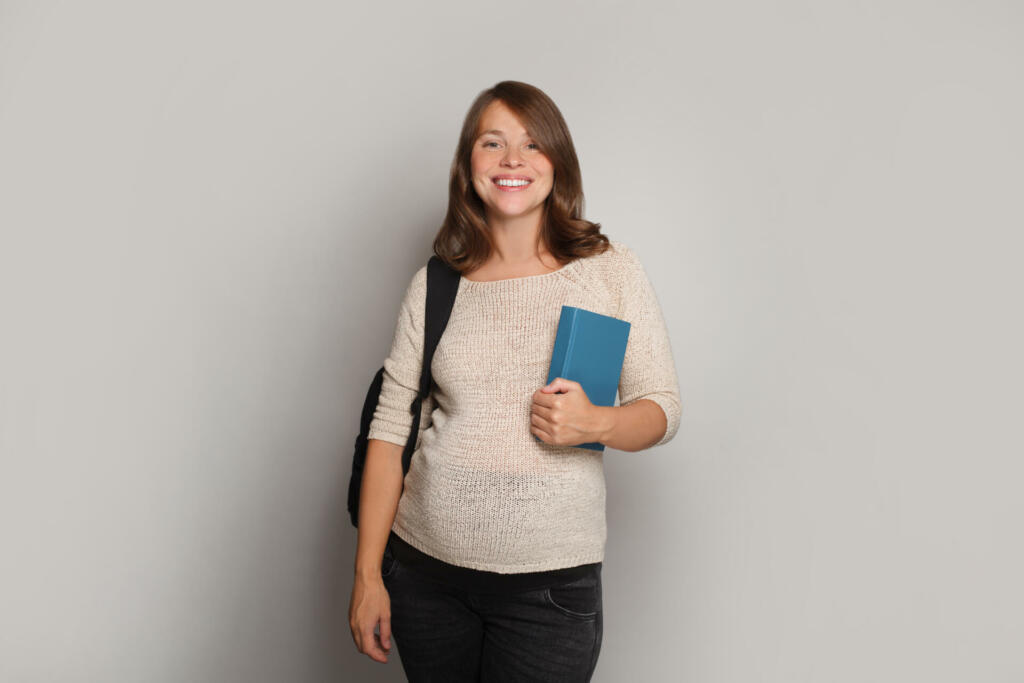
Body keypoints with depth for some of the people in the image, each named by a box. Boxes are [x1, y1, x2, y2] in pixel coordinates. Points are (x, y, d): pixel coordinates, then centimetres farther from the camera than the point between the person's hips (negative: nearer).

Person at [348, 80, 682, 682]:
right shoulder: (434, 286, 2)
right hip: (425, 569, 2)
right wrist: (368, 576, -1)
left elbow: (664, 408, 2)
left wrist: (595, 424, -20)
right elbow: (390, 429, 2)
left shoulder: (610, 269, -1)